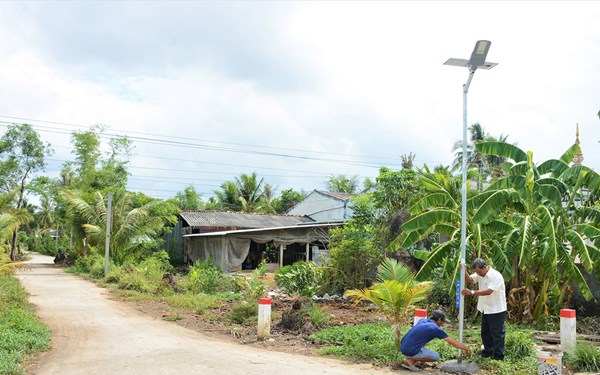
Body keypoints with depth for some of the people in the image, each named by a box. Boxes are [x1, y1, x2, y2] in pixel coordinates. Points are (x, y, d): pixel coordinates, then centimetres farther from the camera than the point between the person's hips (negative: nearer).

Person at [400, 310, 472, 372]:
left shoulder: (423, 320, 14)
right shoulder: (436, 329, -7)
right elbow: (454, 343, -1)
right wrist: (466, 349, 15)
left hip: (403, 347, 8)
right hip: (410, 351, -8)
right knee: (436, 357, 3)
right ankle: (410, 360, -2)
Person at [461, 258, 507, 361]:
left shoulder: (496, 276, -24)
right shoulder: (480, 274, 2)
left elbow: (489, 291, -33)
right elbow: (469, 279, -3)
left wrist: (472, 292, -38)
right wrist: (464, 271, -22)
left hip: (497, 310, -9)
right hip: (486, 309, 9)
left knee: (497, 333, 1)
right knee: (485, 332, 18)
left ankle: (498, 355, 11)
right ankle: (488, 351, 32)